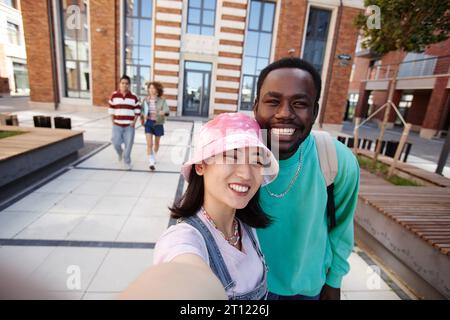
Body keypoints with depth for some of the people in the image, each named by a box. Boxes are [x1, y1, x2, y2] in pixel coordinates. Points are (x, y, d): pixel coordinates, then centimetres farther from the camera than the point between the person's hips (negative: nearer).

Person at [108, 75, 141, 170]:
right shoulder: (114, 95, 2)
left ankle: (127, 162, 18)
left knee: (128, 144, 1)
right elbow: (111, 109, 8)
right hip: (117, 125, 1)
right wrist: (113, 121, 2)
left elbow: (137, 110, 5)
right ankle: (120, 153, 33)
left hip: (129, 125, -1)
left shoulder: (134, 97, 0)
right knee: (116, 142, -2)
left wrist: (134, 121, -4)